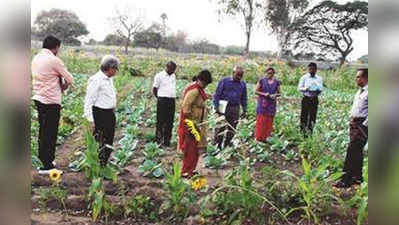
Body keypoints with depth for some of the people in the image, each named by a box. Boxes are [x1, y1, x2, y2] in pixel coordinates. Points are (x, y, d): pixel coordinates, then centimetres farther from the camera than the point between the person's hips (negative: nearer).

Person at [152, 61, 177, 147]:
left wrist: (173, 97, 12)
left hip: (172, 101, 6)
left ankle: (167, 140, 13)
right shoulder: (159, 76, -4)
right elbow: (154, 89, 0)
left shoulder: (173, 76, 15)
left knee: (170, 122, 6)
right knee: (161, 121, -2)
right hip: (162, 101, -6)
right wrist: (159, 98, 2)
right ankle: (159, 139, 6)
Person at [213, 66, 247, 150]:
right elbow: (217, 94, -2)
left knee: (232, 128, 8)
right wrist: (216, 107, -10)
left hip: (235, 109, 4)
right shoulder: (224, 81, -1)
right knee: (221, 127, -5)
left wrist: (244, 110, 13)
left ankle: (226, 145, 21)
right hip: (224, 108, -4)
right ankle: (217, 145, 6)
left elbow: (244, 98, 18)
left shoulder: (243, 84, 11)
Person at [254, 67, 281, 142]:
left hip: (271, 104, 3)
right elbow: (256, 91, 0)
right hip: (262, 103, -3)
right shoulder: (262, 81, 0)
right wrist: (264, 94, -14)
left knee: (269, 121, 4)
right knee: (261, 120, -5)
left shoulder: (276, 82, 8)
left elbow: (279, 93, 14)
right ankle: (258, 137, 3)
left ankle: (265, 137, 13)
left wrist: (275, 95, -8)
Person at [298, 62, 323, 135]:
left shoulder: (319, 79, 8)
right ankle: (303, 131, 10)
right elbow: (299, 88, 1)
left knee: (313, 116, 0)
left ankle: (309, 131, 9)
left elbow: (321, 89, 4)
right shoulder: (304, 78, 3)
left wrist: (318, 91, -19)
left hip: (314, 99, 1)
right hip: (306, 99, -1)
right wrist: (305, 89, -19)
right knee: (304, 115, -2)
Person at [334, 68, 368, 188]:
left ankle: (346, 180, -5)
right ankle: (358, 177, 27)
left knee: (352, 150, -10)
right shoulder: (360, 91, 13)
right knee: (356, 151, 15)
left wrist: (364, 125, -18)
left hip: (362, 125, -9)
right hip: (354, 123, 9)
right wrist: (352, 121, 16)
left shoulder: (369, 92, -15)